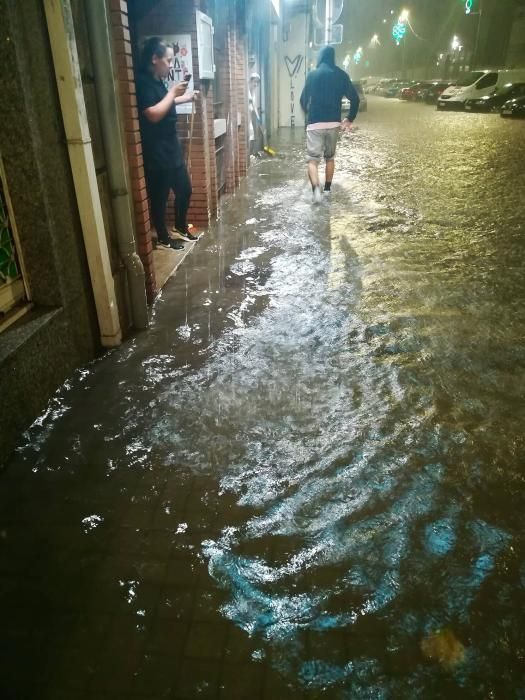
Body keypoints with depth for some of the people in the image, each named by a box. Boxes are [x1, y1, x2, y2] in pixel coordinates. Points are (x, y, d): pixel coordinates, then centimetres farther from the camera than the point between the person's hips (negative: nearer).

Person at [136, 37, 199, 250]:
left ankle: (181, 228, 34)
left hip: (171, 147, 10)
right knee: (159, 196, 2)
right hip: (156, 152, -10)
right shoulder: (143, 82, -16)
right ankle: (163, 238, 16)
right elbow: (153, 114, -27)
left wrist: (184, 98, 25)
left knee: (184, 189, 17)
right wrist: (172, 93, -17)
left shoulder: (157, 81, 13)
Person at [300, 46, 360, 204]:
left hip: (315, 123, -2)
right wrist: (350, 119, 12)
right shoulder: (341, 75, 4)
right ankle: (327, 189, 25)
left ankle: (316, 189, -27)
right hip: (334, 123, 3)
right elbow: (355, 98, 2)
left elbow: (303, 99, 6)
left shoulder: (312, 75, -1)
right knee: (330, 157, 19)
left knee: (313, 159, -4)